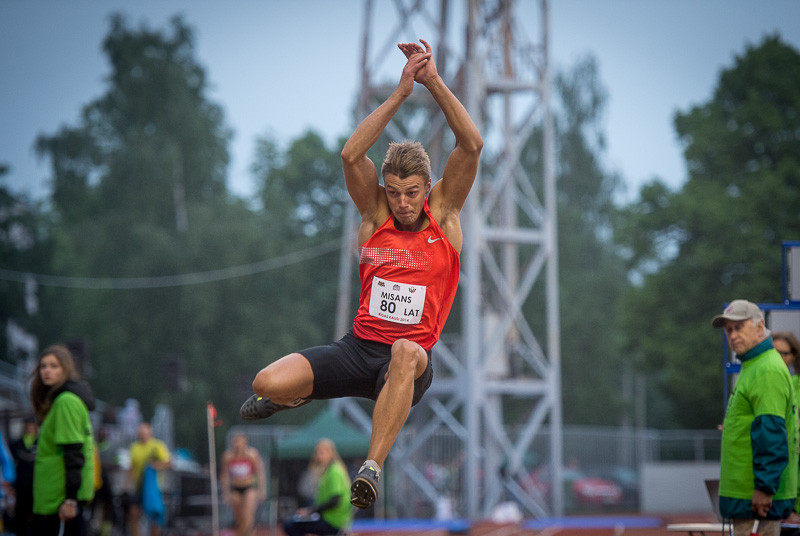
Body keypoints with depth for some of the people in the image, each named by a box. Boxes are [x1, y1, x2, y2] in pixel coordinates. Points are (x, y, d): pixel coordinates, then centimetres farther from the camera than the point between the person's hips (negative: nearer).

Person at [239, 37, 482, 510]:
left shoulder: (444, 214, 5)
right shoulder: (376, 213, 7)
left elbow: (472, 145, -7)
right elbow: (352, 155, -9)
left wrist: (434, 82, -11)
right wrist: (401, 93, -12)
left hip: (411, 360, -2)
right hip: (358, 347, 2)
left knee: (406, 352, -42)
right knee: (267, 383, -19)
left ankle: (372, 468, -45)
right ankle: (299, 395, 22)